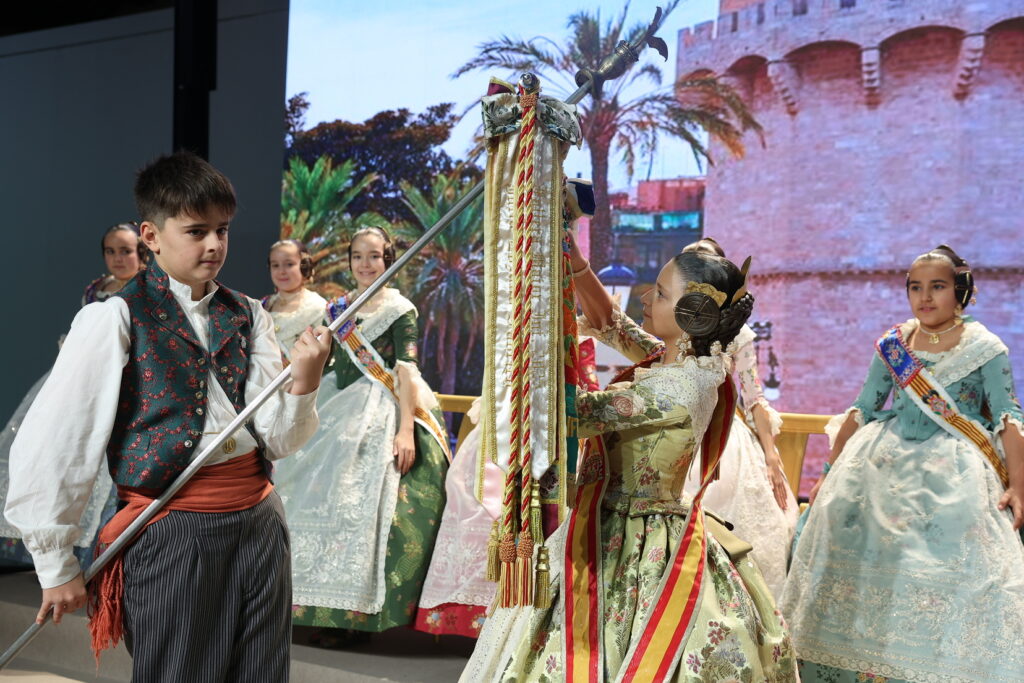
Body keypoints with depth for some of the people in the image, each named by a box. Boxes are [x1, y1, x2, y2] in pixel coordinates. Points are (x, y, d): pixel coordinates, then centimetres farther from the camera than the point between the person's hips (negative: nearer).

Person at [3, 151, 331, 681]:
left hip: (258, 523, 5)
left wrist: (303, 381, -17)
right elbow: (46, 445, -8)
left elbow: (277, 440, 3)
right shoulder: (115, 319, -7)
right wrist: (56, 567, -4)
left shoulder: (247, 316, 8)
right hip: (170, 532, -5)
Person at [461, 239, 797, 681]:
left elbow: (568, 412, -24)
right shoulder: (676, 360, 1)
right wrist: (569, 255, 3)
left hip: (630, 549, -9)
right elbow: (607, 321, 13)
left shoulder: (674, 390, -26)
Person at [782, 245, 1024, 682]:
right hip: (886, 465, 4)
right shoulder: (892, 345, 7)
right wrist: (830, 472, 9)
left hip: (955, 474, -3)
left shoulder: (985, 349, -2)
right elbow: (862, 411, 11)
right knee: (864, 561, 1)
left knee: (948, 572, -14)